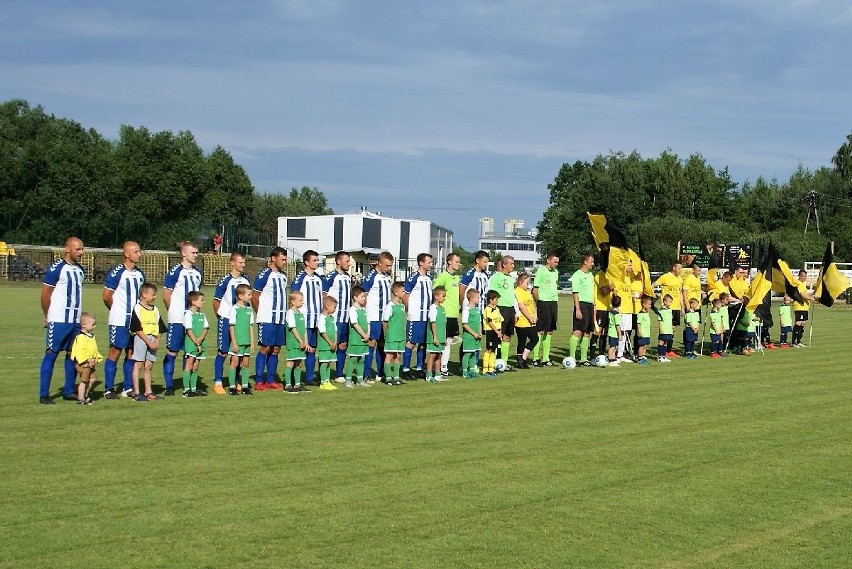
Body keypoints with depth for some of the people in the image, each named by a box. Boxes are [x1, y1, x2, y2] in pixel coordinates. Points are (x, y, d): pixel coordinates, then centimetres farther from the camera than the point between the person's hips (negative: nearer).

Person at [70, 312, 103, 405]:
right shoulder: (81, 337, -18)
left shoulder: (92, 336, 13)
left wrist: (98, 358, 11)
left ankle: (86, 395, 27)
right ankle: (81, 399, 4)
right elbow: (79, 351, -23)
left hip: (91, 363, 9)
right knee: (84, 381, -4)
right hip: (83, 363, -9)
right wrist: (87, 361, -24)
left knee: (91, 379, 13)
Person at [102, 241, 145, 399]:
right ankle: (108, 390, 4)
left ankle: (128, 388, 17)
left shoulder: (140, 274, 12)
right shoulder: (116, 273, -11)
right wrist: (118, 311, 6)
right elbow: (106, 297, -8)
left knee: (131, 353, 9)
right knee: (115, 352, -2)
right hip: (119, 321, -7)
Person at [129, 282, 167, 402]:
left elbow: (159, 328, 14)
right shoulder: (137, 309, -8)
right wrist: (149, 342, -14)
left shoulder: (155, 310, 13)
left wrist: (157, 341, -1)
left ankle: (148, 392, 15)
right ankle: (136, 393, 2)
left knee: (148, 366, 10)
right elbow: (137, 329, -12)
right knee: (138, 365, -2)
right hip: (141, 338, -6)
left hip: (153, 340, 6)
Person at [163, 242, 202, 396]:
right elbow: (166, 295, -5)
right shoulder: (175, 272, -8)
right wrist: (175, 311, 3)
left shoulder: (197, 273, 13)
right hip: (177, 320, -6)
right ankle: (169, 386, 2)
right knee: (172, 352, -2)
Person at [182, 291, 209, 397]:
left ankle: (194, 389, 16)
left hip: (200, 343, 7)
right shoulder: (188, 314, -9)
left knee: (195, 367, 11)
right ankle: (186, 390, -5)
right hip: (191, 344, -7)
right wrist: (197, 343, -14)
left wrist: (200, 339, -11)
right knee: (189, 366, -5)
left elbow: (206, 328, 8)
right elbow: (189, 330, -13)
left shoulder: (202, 314, 13)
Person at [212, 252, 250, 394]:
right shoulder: (225, 280, -10)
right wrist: (221, 316, -2)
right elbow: (216, 301, -5)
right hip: (226, 319, -6)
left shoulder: (245, 279, 8)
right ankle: (217, 384, 2)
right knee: (223, 352, -3)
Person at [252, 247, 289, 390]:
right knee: (265, 348, -6)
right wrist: (261, 314, -1)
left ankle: (270, 380, 14)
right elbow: (254, 297, -6)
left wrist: (284, 312, 14)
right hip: (267, 319, -7)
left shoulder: (283, 276, 14)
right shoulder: (264, 275, -8)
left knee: (276, 349, 8)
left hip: (280, 319, 7)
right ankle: (258, 381, -1)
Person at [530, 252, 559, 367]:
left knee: (549, 331, 9)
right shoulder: (541, 270, -9)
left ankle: (545, 358, 15)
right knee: (540, 331, -5)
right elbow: (535, 290, -8)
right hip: (543, 302, -8)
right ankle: (536, 358, 0)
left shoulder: (555, 271, 14)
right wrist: (537, 304, -9)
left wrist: (556, 304, 18)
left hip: (553, 302, 8)